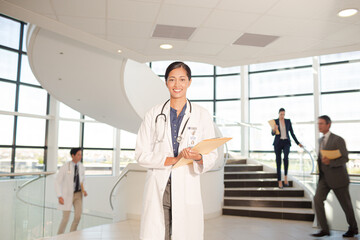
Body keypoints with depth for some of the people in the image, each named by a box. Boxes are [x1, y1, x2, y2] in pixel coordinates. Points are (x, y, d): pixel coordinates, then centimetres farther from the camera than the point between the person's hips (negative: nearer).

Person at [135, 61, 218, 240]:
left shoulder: (202, 116, 6)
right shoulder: (154, 114, 6)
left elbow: (212, 155, 6)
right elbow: (141, 154, 2)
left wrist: (198, 157, -16)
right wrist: (172, 159, -12)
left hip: (187, 189, 0)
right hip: (157, 189, 0)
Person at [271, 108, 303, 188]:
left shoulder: (288, 121, 7)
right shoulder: (275, 121, 1)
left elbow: (292, 133, 10)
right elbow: (272, 133, -6)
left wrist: (298, 143, 7)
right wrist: (274, 130, -29)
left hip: (286, 143, 1)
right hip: (278, 142, -1)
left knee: (286, 158, -25)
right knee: (278, 161, -1)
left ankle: (285, 176, -7)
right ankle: (279, 181, 7)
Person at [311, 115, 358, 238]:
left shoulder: (338, 140, -12)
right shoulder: (320, 140, 11)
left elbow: (345, 158, -15)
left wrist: (330, 162, -26)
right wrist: (320, 160, 6)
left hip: (337, 177, -6)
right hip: (324, 177, 6)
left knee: (346, 204, 8)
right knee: (317, 200, -9)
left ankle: (353, 229, 30)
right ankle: (324, 229, -2)